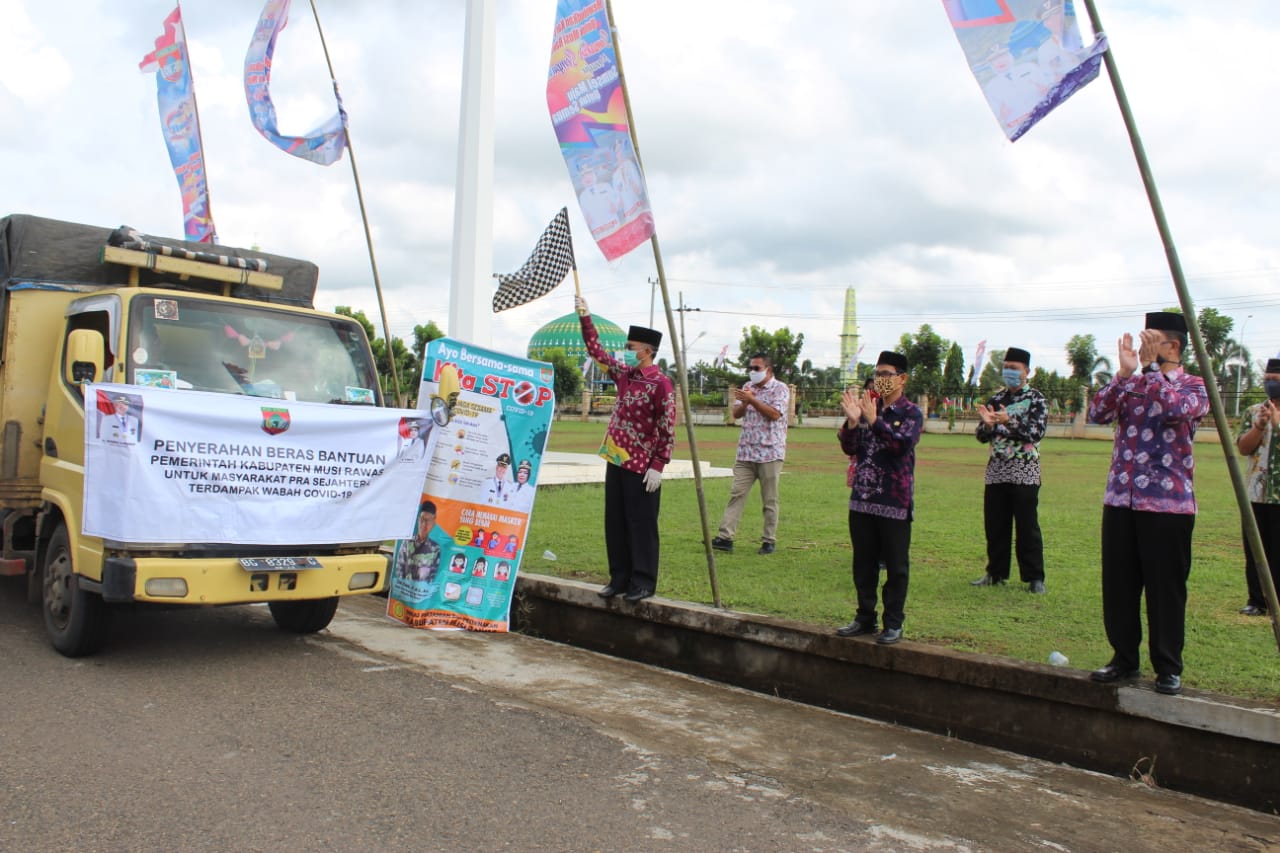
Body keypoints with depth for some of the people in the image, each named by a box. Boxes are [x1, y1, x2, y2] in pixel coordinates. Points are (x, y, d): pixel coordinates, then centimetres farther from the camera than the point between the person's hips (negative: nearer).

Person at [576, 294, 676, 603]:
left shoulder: (661, 383, -11)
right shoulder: (624, 374, 9)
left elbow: (668, 428, -13)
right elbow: (596, 349, 20)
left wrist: (658, 466, -17)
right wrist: (584, 316, 16)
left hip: (641, 467, -8)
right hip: (616, 460, 8)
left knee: (641, 525, 0)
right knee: (615, 524, 11)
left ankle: (643, 583, 8)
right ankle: (620, 578, 20)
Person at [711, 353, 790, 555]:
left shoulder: (780, 389, -2)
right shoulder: (748, 387, 15)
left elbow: (774, 414, -16)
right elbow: (736, 414, 10)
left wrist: (752, 400, -19)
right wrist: (743, 402, -10)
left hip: (770, 453, -5)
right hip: (746, 453, 5)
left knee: (770, 499, 3)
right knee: (736, 493, -2)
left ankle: (769, 541, 10)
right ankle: (725, 537, -4)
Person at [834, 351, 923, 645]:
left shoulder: (911, 412, -3)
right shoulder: (867, 408, 9)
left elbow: (904, 444, -21)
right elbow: (849, 448, 5)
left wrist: (874, 420, -27)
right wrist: (852, 421, -11)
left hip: (894, 502, -5)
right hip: (862, 499, 5)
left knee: (895, 566, 3)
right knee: (863, 563, 12)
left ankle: (893, 624, 12)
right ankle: (865, 618, 23)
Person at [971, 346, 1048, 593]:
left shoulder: (1036, 399, -2)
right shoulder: (996, 398, 11)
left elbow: (1036, 433, -14)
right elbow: (982, 436, 9)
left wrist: (1009, 422, -28)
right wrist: (987, 423, -13)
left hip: (1025, 473, -4)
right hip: (996, 472, 5)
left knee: (1027, 526, -2)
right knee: (995, 525, 8)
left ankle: (1035, 578, 5)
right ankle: (996, 573, 18)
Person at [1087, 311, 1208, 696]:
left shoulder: (1194, 386, 0)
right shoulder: (1129, 385, 12)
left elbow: (1175, 409, -23)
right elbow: (1098, 413, -5)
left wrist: (1150, 366, -16)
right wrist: (1124, 371, -12)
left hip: (1167, 503, -4)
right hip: (1120, 500, 5)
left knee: (1165, 589, 2)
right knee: (1118, 587, 9)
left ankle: (1168, 669, 14)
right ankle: (1124, 659, 22)